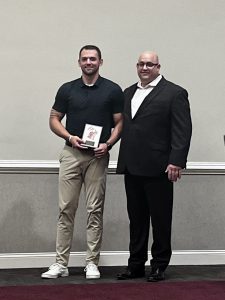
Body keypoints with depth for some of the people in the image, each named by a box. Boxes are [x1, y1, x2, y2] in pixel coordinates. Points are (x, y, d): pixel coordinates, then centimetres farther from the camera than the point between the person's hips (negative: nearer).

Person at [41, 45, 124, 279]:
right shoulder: (67, 89, 5)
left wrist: (108, 144, -15)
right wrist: (69, 137, -10)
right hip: (71, 154, 1)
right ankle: (60, 263, 5)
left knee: (95, 210, 1)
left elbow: (120, 122, 2)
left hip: (98, 156, -1)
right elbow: (54, 119, 8)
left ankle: (92, 262, 9)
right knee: (66, 209, 1)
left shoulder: (112, 90, 0)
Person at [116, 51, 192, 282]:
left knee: (160, 219, 3)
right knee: (136, 218, 12)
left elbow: (182, 131, -9)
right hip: (132, 167, 6)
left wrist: (176, 162, -16)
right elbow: (123, 126, 15)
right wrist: (124, 161, 8)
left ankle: (159, 265, 12)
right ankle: (136, 265, 19)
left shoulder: (174, 93, -3)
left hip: (158, 168, -6)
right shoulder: (128, 93, 17)